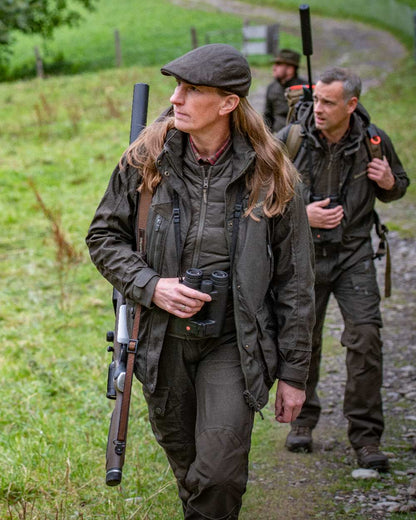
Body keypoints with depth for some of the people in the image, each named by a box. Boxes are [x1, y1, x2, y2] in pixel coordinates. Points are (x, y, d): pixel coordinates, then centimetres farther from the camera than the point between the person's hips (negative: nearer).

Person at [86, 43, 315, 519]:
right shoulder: (145, 161, -5)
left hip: (233, 345, -2)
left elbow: (294, 283, -3)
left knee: (220, 473, -11)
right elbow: (103, 236, 6)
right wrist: (149, 286, -13)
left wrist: (294, 373, -2)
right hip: (163, 341, 3)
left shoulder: (269, 177, -9)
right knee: (182, 457, 18)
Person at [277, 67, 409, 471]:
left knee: (365, 338, -10)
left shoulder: (373, 141, -5)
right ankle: (302, 420, 31)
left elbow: (399, 185, 14)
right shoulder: (291, 140, -10)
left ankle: (366, 437, -1)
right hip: (303, 253, 0)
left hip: (353, 253, 0)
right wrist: (301, 215, -17)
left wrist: (389, 183, -10)